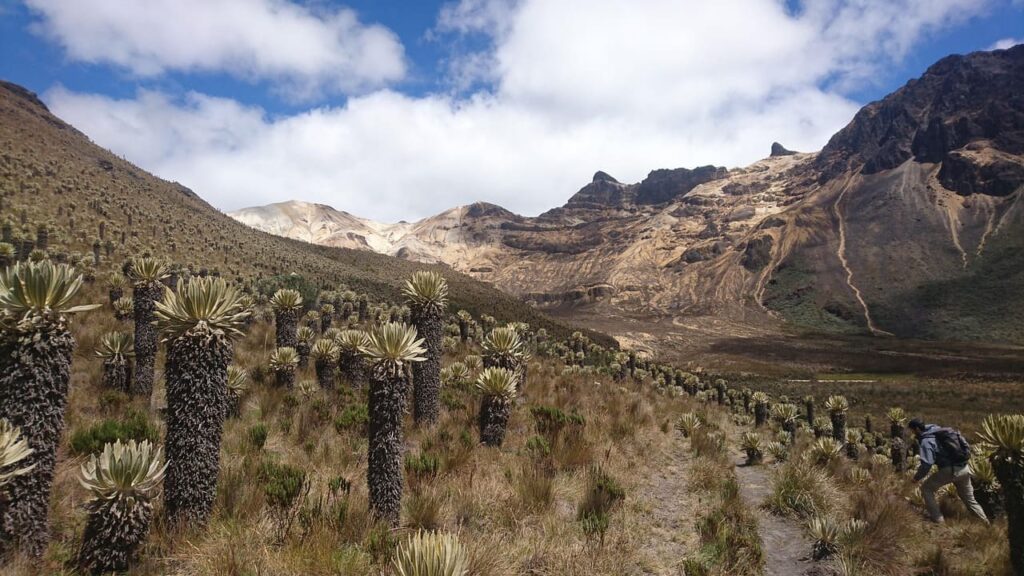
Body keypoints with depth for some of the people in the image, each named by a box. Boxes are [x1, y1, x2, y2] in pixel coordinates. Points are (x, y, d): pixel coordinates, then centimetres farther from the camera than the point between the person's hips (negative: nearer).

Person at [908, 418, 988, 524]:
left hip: (950, 470, -8)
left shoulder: (926, 440, -11)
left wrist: (917, 477, -4)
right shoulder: (940, 431, 15)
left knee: (926, 489, 6)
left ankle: (938, 520, 4)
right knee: (969, 499, 25)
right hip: (964, 468, 8)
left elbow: (926, 464, -18)